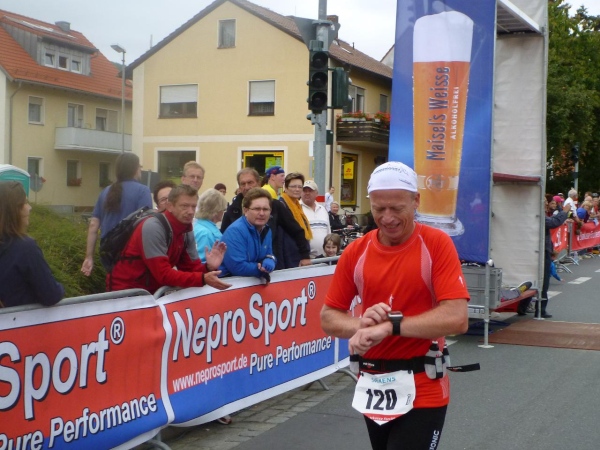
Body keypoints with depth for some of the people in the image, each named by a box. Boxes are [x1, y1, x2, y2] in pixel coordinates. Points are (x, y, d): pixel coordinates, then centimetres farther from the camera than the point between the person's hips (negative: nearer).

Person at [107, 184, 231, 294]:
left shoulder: (186, 231, 0)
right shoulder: (153, 227, -21)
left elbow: (190, 268, 2)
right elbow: (163, 274, -25)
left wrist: (208, 268, -18)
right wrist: (203, 279, -32)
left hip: (153, 290, 7)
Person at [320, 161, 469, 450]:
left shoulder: (437, 244, -10)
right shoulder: (355, 252, 1)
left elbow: (457, 319, -19)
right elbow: (328, 318, 5)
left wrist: (391, 326, -24)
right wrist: (362, 324, -16)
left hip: (422, 392, -4)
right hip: (372, 388, 5)